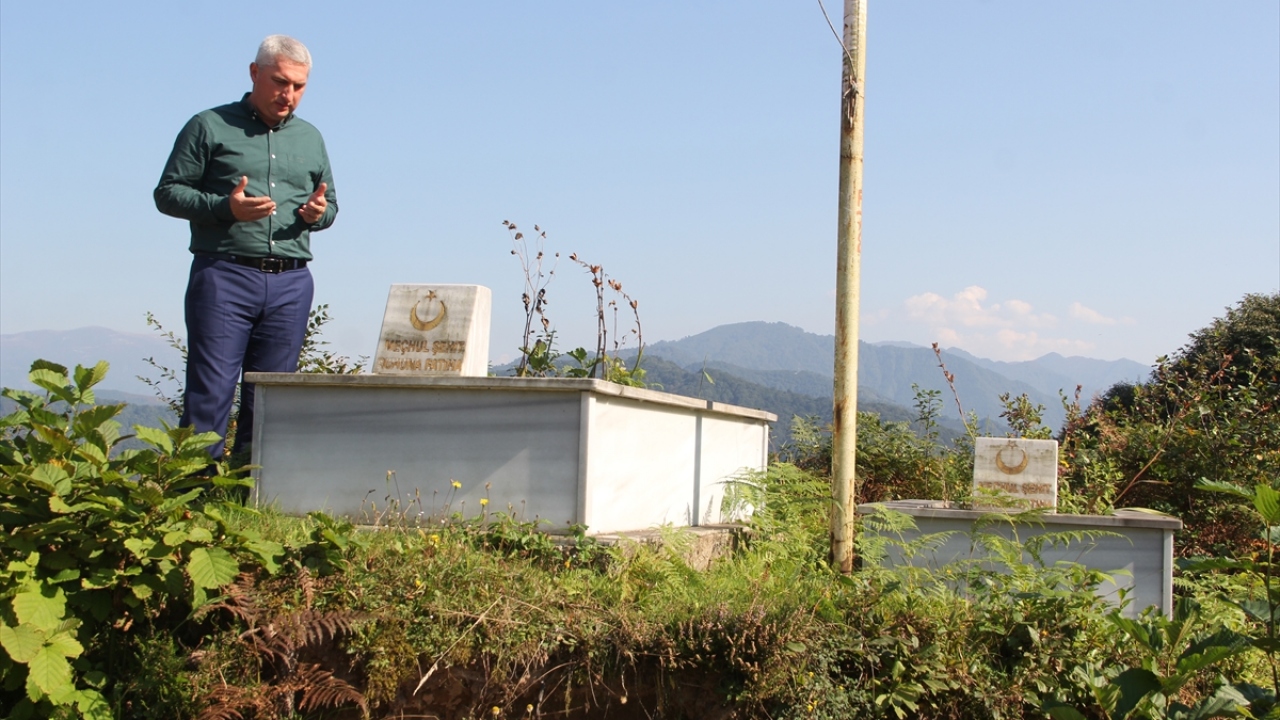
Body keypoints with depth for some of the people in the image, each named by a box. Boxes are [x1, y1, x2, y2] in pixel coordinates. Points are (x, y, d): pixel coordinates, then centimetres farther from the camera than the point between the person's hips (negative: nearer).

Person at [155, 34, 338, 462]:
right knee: (210, 393, -7)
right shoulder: (209, 127, 5)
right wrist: (226, 207, -15)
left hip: (291, 283, 4)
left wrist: (320, 213, -1)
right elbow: (168, 193, 2)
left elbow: (330, 202, 24)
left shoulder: (311, 138, 19)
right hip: (224, 275, -4)